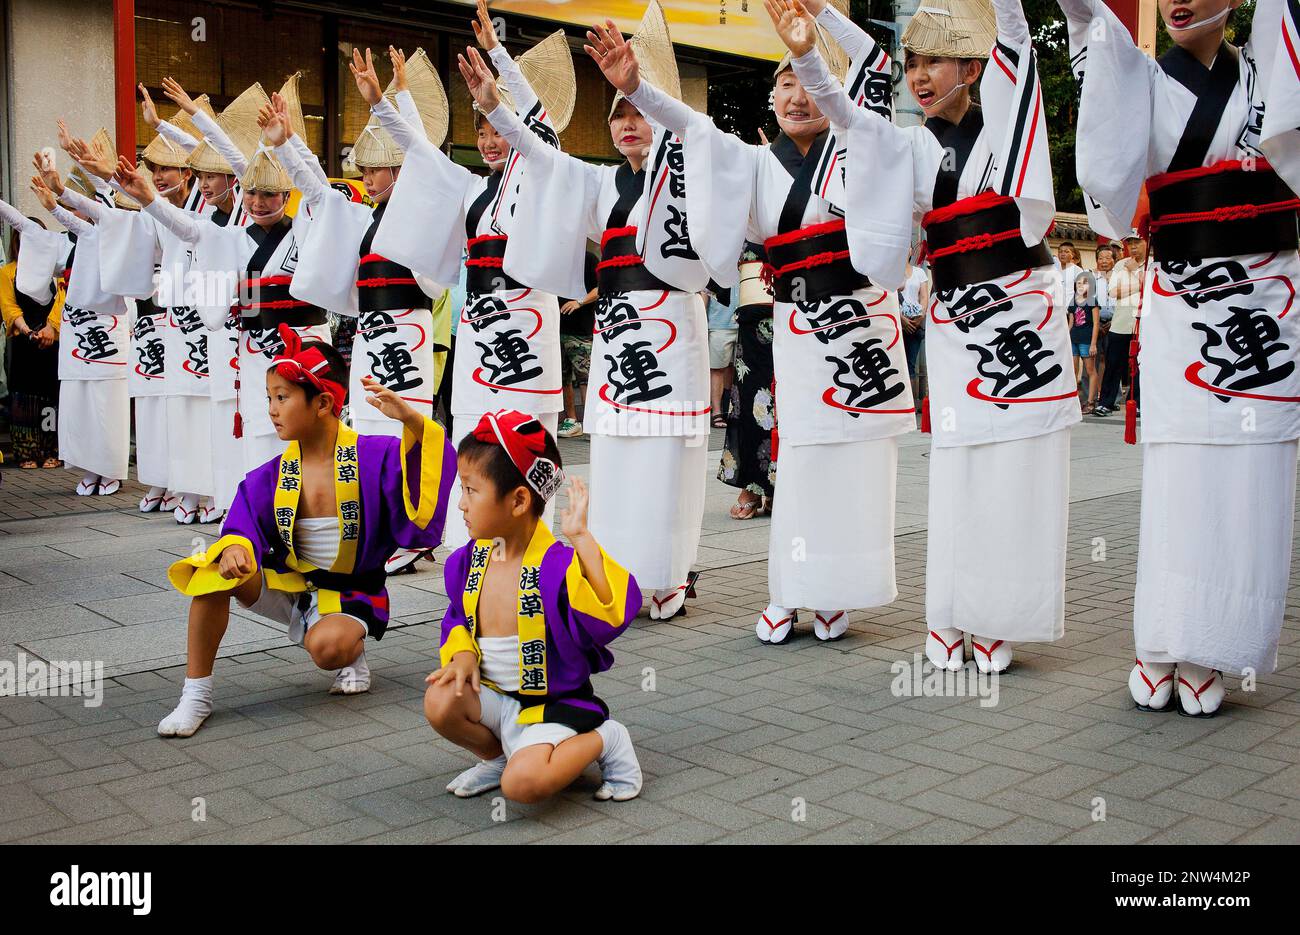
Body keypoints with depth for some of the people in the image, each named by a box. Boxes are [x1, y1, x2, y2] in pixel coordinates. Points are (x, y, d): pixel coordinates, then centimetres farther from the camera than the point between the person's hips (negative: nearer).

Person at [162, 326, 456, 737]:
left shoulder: (374, 456, -15)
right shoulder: (273, 475, -3)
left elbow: (427, 465, -27)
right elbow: (243, 524, -7)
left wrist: (411, 420, -45)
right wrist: (233, 547, -31)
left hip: (350, 594, -4)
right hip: (288, 585, 4)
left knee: (327, 646, -37)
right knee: (219, 570, -23)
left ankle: (353, 650, 5)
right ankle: (196, 695, -10)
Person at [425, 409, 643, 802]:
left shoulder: (557, 564, -23)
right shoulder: (470, 559, -1)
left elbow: (611, 614, -40)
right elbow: (458, 618, 17)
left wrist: (581, 538, -42)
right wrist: (463, 655, -5)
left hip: (553, 705, -6)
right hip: (495, 697, 6)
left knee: (523, 783, -27)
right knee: (440, 702, -22)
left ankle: (605, 741, 2)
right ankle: (497, 755, 9)